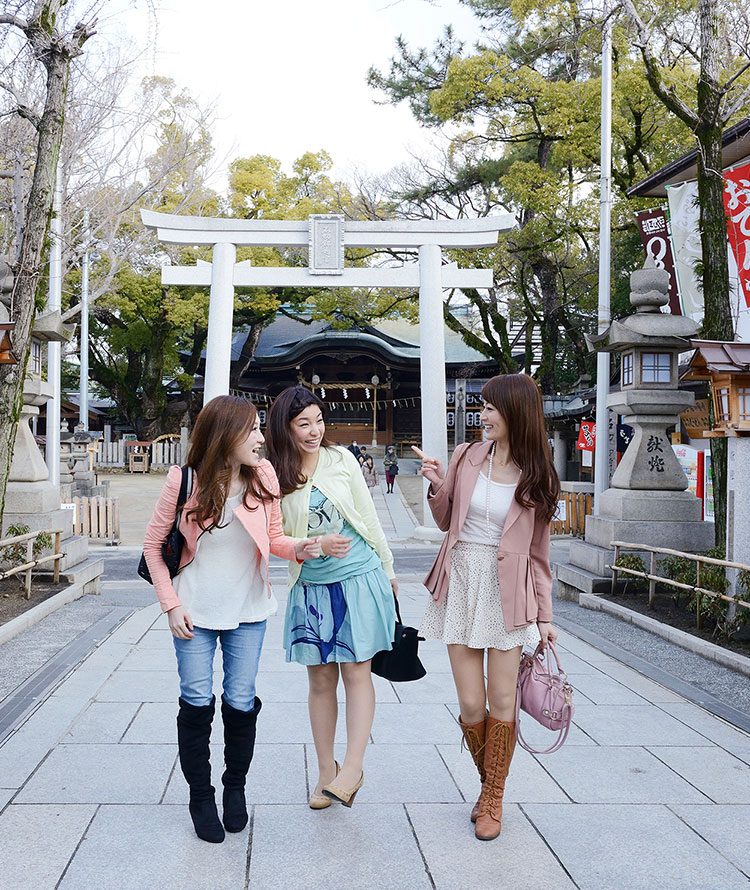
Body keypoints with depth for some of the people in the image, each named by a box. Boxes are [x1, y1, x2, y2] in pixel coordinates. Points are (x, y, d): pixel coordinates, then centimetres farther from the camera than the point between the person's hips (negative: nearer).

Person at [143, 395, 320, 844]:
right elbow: (154, 545, -3)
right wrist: (171, 604, -7)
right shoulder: (184, 481, -13)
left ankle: (235, 788, 30)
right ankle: (201, 795, 23)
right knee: (197, 704, 3)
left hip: (247, 610, 2)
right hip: (195, 612, -1)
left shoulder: (263, 476, -7)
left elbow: (274, 538, 2)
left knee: (241, 703, 7)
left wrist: (299, 548, -20)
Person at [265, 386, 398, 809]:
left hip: (360, 578, -1)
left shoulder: (341, 460, -2)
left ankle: (353, 767, 4)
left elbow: (369, 516, 6)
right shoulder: (275, 477, -3)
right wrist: (318, 544, -20)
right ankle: (326, 771, 19)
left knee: (356, 672, -2)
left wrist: (388, 569, 11)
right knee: (321, 679, 7)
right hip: (311, 587, 1)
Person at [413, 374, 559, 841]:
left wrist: (545, 617, 4)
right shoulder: (466, 458, 4)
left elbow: (538, 552, 5)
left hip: (507, 592, -1)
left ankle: (493, 799, 19)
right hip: (461, 583, 2)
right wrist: (438, 487, -5)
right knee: (470, 704, 2)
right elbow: (445, 521, 15)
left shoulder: (537, 477, 1)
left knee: (501, 701, 1)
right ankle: (490, 784, 27)